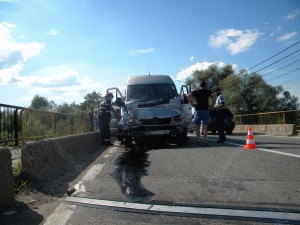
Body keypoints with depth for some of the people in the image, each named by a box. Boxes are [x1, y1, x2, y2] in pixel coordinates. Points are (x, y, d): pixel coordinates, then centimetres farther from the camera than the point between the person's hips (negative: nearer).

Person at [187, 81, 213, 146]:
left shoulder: (196, 91, 7)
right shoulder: (208, 91, 6)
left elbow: (188, 96, -9)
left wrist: (192, 103, -4)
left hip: (198, 110, 1)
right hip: (205, 110, -1)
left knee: (197, 126, 10)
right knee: (205, 126, 1)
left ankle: (198, 140, 10)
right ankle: (204, 141, -3)